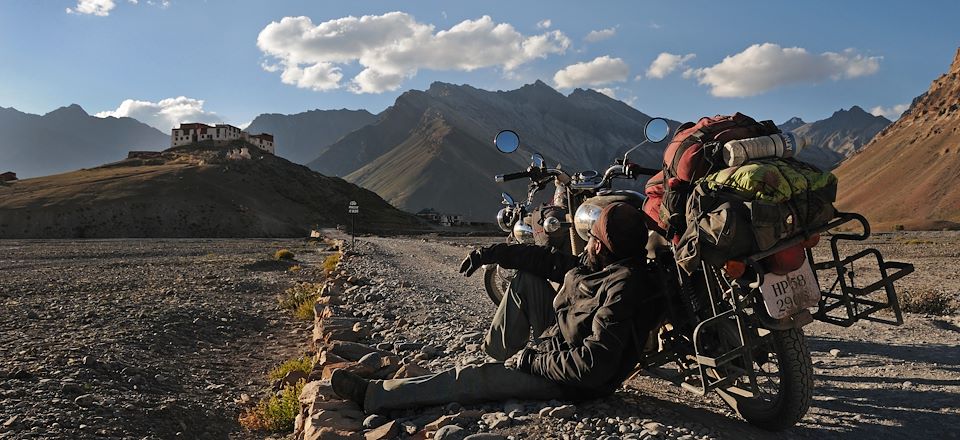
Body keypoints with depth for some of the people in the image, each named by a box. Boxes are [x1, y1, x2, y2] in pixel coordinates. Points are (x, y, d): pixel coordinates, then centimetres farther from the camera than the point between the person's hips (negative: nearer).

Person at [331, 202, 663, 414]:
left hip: (576, 381, -9)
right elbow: (548, 261, 10)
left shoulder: (624, 286, -30)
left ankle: (373, 396, -2)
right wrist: (491, 253, 6)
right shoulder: (596, 266, -1)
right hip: (564, 342, 9)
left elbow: (595, 364, -34)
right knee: (527, 278, 10)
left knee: (476, 378, -11)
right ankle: (497, 352, 18)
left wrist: (535, 360, -24)